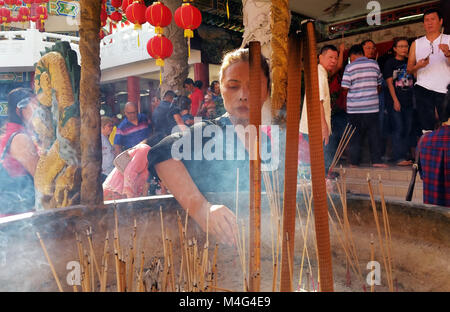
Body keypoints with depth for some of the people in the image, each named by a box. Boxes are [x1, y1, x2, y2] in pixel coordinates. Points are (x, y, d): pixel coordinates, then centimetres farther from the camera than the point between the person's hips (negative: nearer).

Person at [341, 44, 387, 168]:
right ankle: (376, 160, 3)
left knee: (356, 135, 7)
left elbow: (345, 88, -8)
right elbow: (379, 85, 13)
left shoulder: (350, 67, -4)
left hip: (355, 108, -1)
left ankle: (354, 162, 9)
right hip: (372, 106, 2)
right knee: (374, 134, 7)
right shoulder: (374, 64, 6)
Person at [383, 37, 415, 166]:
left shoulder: (410, 62, 14)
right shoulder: (390, 63, 0)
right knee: (398, 129, -8)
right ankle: (398, 157, -5)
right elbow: (389, 82, -6)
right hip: (396, 101, -5)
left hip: (409, 101, 5)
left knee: (408, 129, 7)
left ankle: (405, 155, 15)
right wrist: (395, 100, -12)